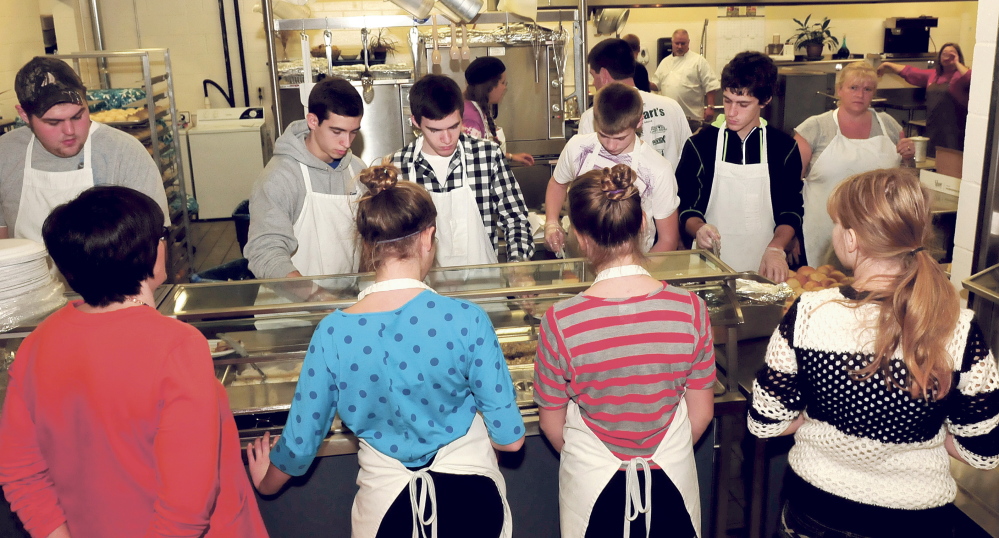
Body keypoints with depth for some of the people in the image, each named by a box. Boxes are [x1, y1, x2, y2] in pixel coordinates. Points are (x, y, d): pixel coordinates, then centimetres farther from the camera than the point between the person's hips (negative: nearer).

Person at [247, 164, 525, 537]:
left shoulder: (332, 334, -15)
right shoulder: (465, 319, -19)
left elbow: (300, 445, -4)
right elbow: (510, 437, -13)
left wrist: (264, 483, 19)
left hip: (386, 505, 0)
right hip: (470, 497, 0)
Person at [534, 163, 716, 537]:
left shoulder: (560, 322, -23)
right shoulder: (690, 309, -18)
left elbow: (552, 423, -9)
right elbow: (701, 412, -6)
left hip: (592, 484, -1)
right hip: (672, 479, 2)